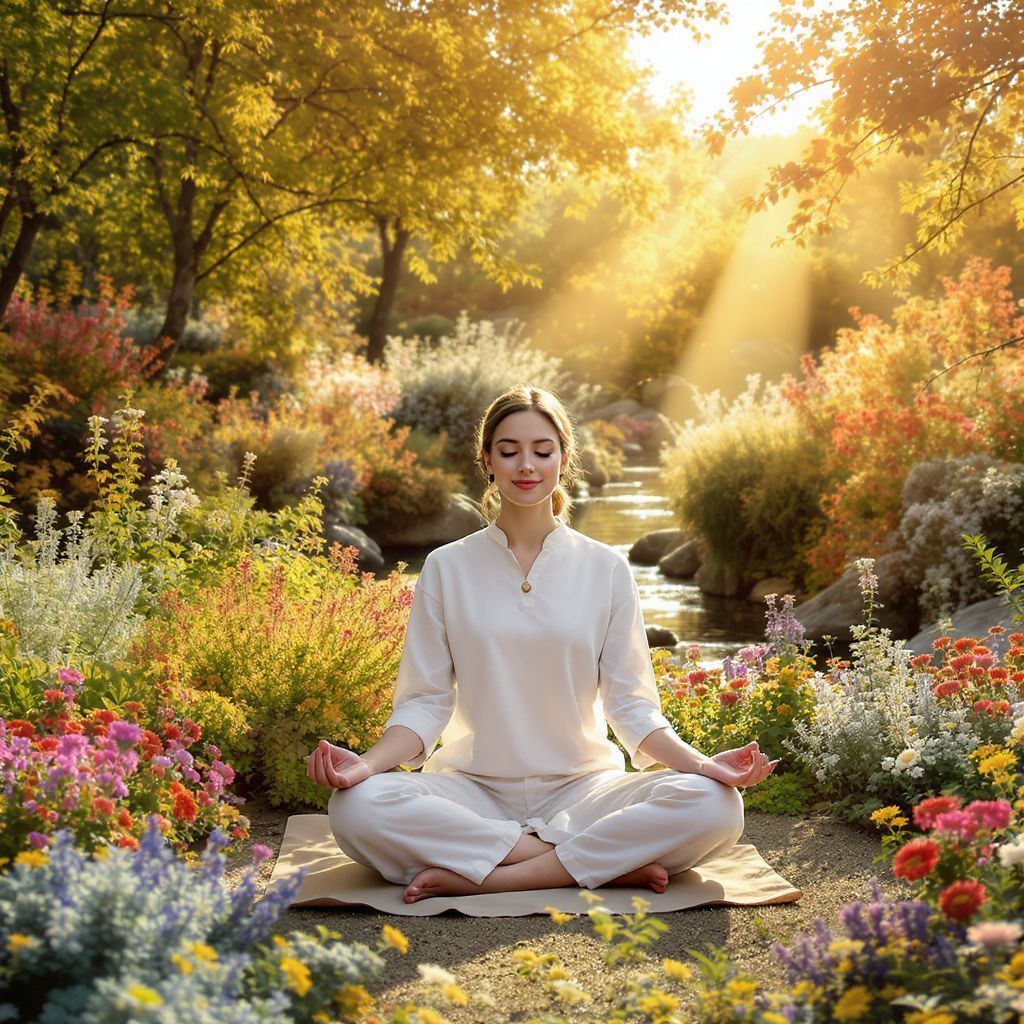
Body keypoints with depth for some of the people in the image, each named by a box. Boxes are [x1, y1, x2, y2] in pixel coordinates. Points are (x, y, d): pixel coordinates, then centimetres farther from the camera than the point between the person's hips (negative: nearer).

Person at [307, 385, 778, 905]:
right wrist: (369, 763, -18)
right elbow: (424, 702, 2)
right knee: (356, 808, -31)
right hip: (474, 789, 0)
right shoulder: (447, 568, 5)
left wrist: (701, 763, -14)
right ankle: (612, 864, -25)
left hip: (580, 786, 0)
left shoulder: (606, 569, 5)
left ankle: (480, 877, -24)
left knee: (713, 805, -27)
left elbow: (631, 704, 4)